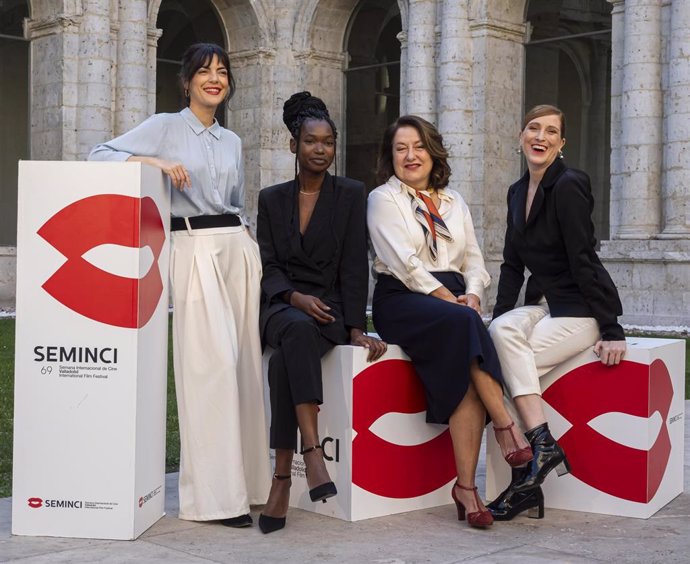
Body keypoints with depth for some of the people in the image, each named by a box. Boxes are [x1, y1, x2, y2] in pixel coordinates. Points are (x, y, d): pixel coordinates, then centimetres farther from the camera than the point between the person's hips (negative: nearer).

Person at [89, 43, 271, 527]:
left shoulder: (233, 142, 19)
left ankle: (249, 479, 11)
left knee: (246, 360, 2)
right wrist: (154, 162, -16)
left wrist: (253, 251, 15)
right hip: (195, 250, -5)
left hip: (238, 249, 6)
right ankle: (217, 495, -8)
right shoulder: (165, 127, 4)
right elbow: (100, 155, -3)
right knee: (213, 363, -13)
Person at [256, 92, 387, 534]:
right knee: (299, 331, -38)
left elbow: (354, 266, -2)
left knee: (285, 359, -35)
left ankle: (283, 475, -35)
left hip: (332, 311, -1)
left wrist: (357, 328, -12)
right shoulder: (271, 199, 13)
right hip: (285, 309, 1)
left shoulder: (351, 194, 6)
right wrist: (297, 298, -15)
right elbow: (269, 268, 7)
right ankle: (313, 451, -46)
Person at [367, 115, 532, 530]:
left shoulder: (454, 202, 22)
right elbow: (405, 263, -7)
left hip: (452, 299, 4)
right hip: (402, 301, -4)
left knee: (463, 376, -26)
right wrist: (450, 300, -14)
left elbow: (474, 260, 17)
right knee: (463, 323, -37)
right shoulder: (384, 199, 5)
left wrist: (472, 295, -5)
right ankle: (506, 426, -32)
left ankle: (466, 487, -28)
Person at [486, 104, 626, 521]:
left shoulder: (569, 186, -13)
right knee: (502, 332, -24)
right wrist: (498, 318, 2)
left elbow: (583, 260, -18)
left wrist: (611, 329, -20)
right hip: (542, 304, 7)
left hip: (580, 309, -7)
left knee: (507, 360, -25)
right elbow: (513, 264, 13)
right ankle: (542, 447, -27)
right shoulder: (518, 192, 12)